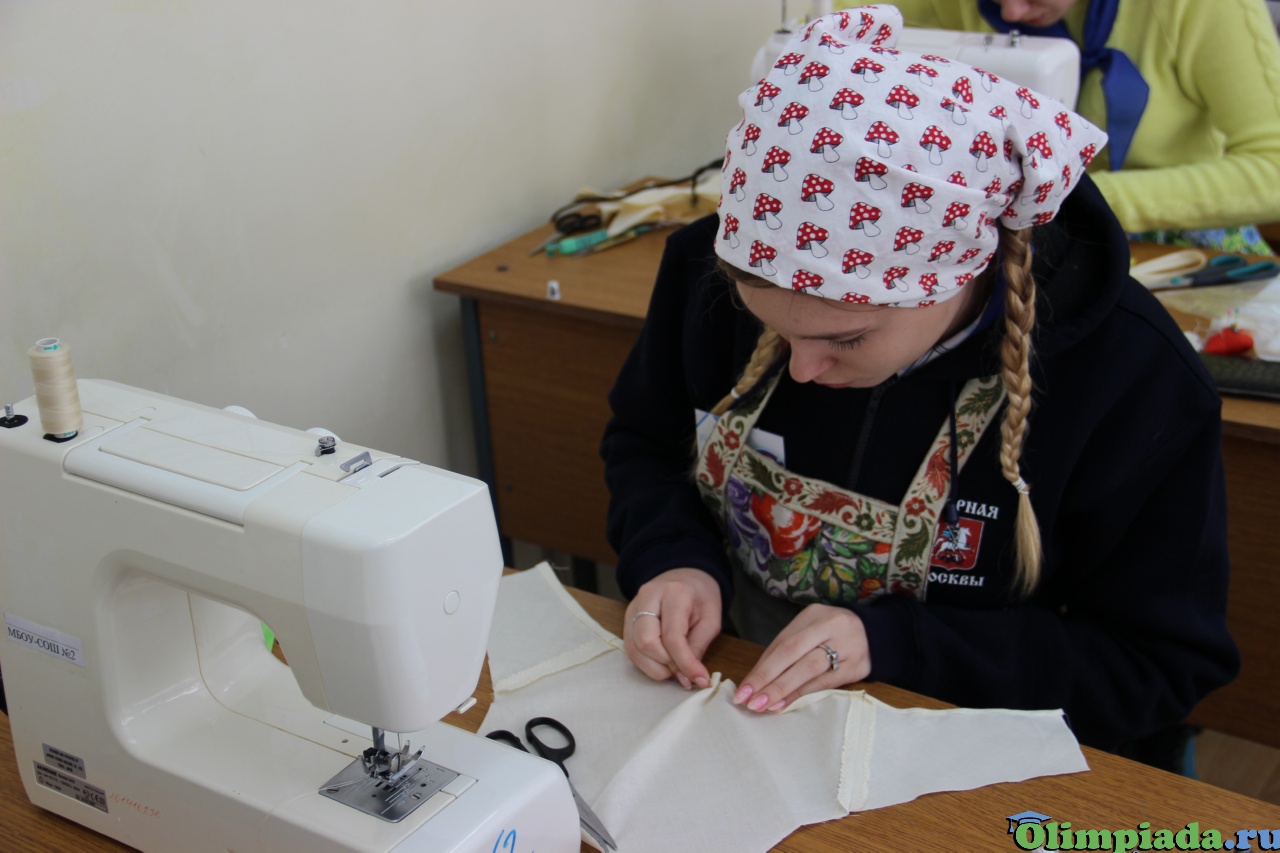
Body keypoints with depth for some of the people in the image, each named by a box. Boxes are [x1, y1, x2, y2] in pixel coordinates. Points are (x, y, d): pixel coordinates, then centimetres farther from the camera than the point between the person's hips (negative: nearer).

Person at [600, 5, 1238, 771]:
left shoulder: (1131, 378, -19)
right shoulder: (713, 270, -9)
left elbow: (1157, 669, -11)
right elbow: (644, 446, 9)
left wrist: (893, 643, -21)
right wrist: (675, 559, -12)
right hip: (716, 707, 3)